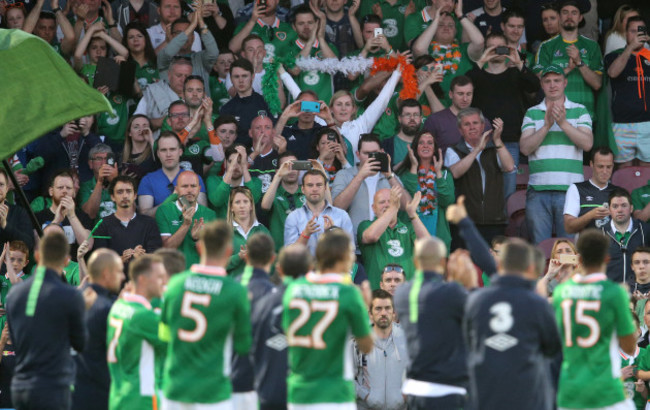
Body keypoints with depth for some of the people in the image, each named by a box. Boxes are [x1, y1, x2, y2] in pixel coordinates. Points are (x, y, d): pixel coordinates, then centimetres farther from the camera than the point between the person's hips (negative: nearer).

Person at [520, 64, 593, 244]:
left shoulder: (579, 111, 10)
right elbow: (525, 148, 0)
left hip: (570, 189, -1)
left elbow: (587, 143, -4)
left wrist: (563, 123, -14)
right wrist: (546, 126, -13)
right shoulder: (532, 113, 12)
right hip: (538, 189, 1)